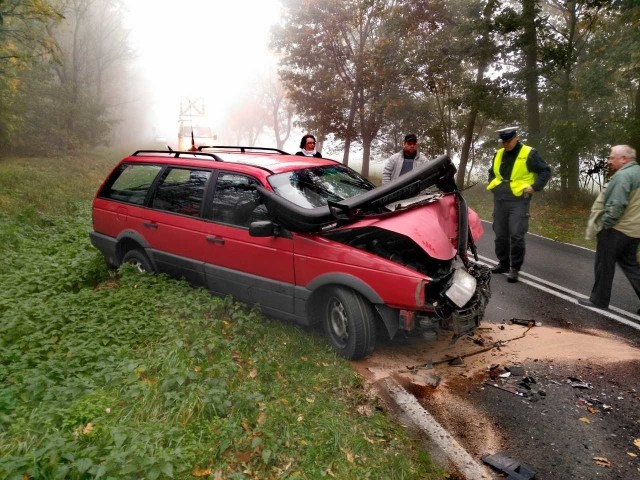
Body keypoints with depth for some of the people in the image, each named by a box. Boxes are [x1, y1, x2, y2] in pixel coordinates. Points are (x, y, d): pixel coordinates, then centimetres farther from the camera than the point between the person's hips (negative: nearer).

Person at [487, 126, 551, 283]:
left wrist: (534, 187, -11)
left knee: (516, 236, -9)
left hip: (518, 201, -6)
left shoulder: (529, 154, -4)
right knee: (500, 235, 11)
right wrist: (492, 185, 14)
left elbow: (545, 171, -2)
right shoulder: (498, 154, 13)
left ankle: (514, 268, 0)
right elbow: (492, 173, 29)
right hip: (499, 200, 6)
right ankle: (503, 263, 24)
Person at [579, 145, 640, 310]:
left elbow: (616, 205, -25)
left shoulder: (623, 175, -18)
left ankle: (599, 300, 13)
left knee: (604, 265, 3)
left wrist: (605, 224, -15)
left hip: (616, 229, -9)